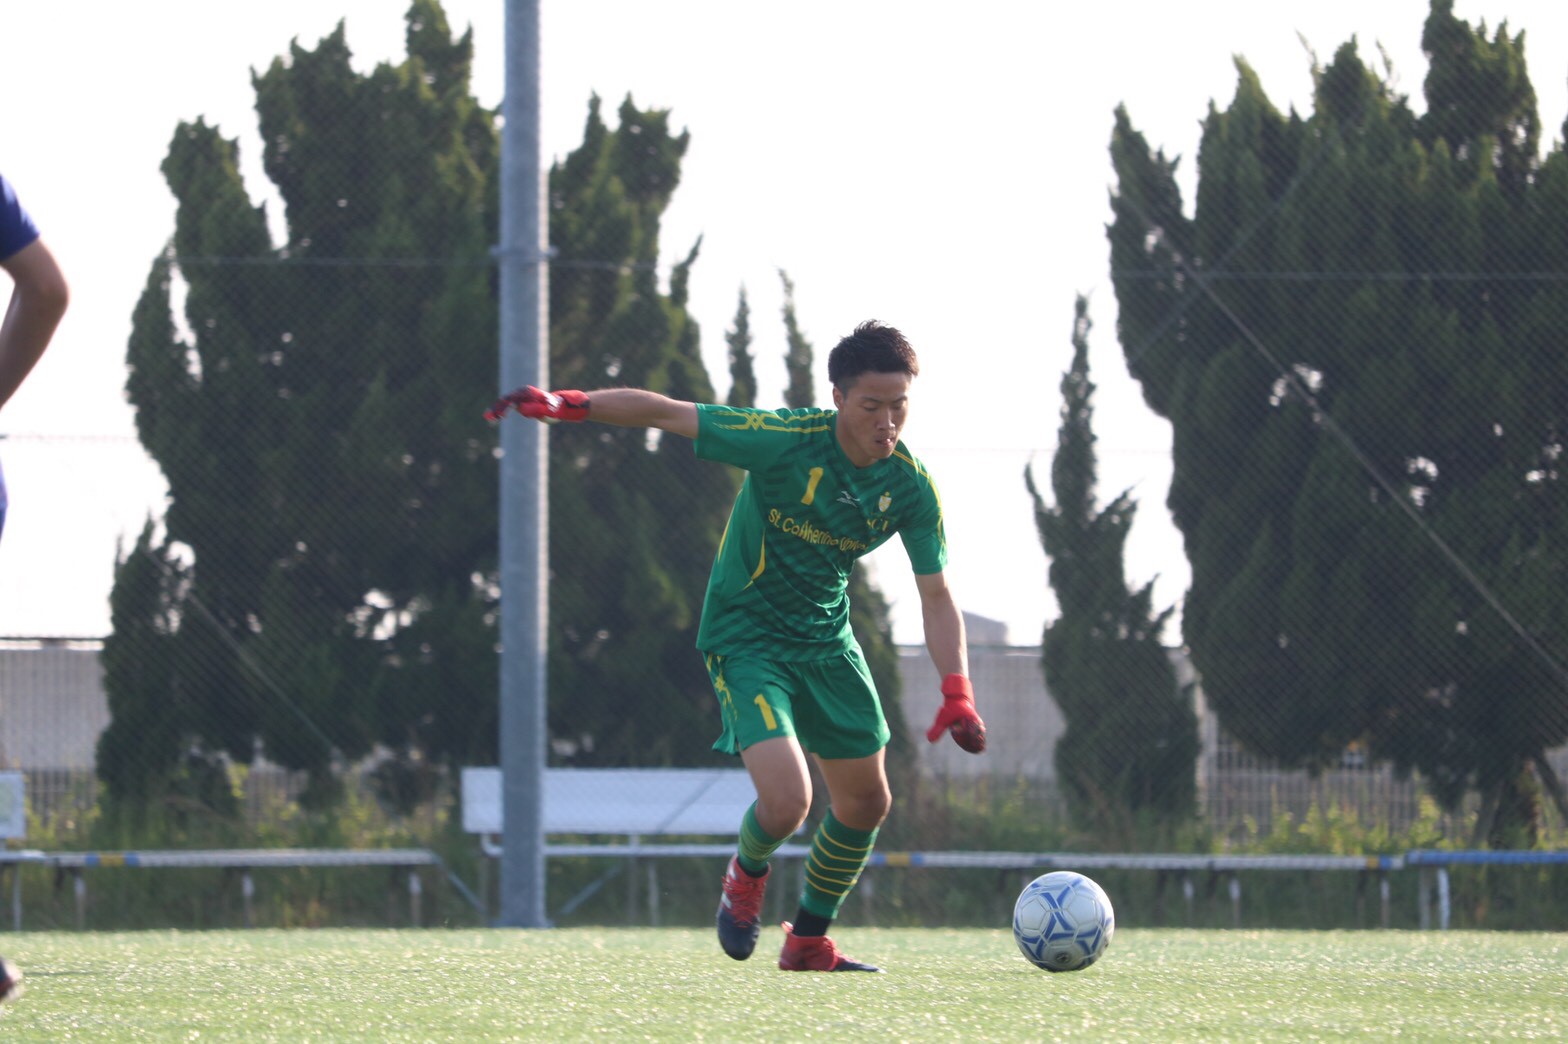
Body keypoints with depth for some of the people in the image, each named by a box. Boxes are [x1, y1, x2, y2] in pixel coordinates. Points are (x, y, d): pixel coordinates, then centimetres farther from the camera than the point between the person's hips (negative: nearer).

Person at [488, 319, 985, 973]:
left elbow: (936, 597, -4)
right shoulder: (786, 441, -24)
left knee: (865, 803, 11)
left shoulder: (911, 488, -10)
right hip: (745, 640, -6)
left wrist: (958, 693, -16)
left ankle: (808, 941, 34)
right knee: (786, 802, -20)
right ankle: (747, 876, 18)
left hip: (827, 640, 6)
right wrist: (568, 404, -31)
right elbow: (665, 413, -21)